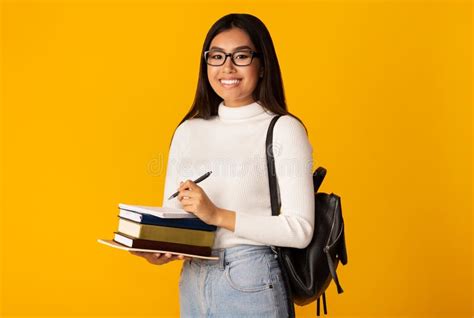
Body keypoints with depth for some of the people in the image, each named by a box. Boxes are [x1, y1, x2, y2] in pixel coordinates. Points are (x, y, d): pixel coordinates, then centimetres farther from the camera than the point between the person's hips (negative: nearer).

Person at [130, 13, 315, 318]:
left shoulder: (284, 130, -8)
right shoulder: (187, 131, 8)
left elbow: (299, 229, -15)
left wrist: (218, 215, -21)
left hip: (252, 285, -5)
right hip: (191, 283, 5)